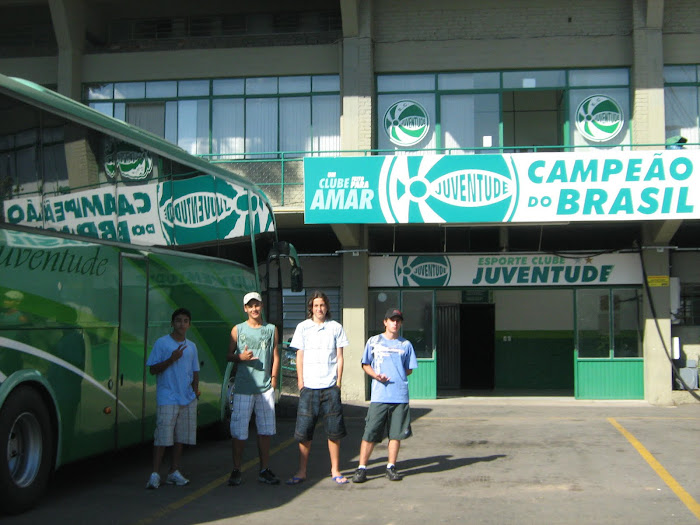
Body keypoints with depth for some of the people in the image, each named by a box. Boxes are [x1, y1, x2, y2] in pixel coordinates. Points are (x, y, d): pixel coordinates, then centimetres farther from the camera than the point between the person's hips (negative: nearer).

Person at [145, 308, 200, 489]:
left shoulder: (191, 346, 14)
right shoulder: (162, 343, -2)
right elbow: (153, 369, -5)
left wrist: (195, 388, 6)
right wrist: (171, 359, -17)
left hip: (188, 399, 5)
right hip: (167, 398, -5)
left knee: (181, 437, 8)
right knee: (163, 437, -9)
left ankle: (174, 472, 17)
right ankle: (155, 474, -4)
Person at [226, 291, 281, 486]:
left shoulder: (271, 329, 10)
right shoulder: (238, 330, 6)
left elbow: (275, 356, 11)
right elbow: (229, 355, 10)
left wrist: (273, 380, 1)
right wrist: (241, 357, -11)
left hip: (265, 388, 2)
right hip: (243, 388, -2)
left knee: (265, 430, 5)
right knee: (238, 430, -2)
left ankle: (264, 470, 14)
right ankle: (236, 471, 8)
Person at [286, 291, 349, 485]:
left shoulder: (335, 327, 7)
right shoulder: (303, 327, 7)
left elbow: (340, 357, 8)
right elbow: (299, 357, 7)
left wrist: (338, 382, 1)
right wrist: (301, 382, -1)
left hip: (330, 387, 0)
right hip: (309, 387, 0)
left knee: (334, 430, 2)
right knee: (304, 430, -1)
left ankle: (335, 470, 13)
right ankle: (302, 472, 9)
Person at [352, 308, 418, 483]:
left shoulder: (406, 345, 12)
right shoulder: (374, 341, 8)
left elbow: (409, 369, 16)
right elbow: (365, 365, 11)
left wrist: (397, 376, 0)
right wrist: (376, 375, -7)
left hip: (400, 396, 2)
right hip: (379, 396, -2)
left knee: (396, 433, 4)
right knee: (370, 433, -5)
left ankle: (391, 467, 16)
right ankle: (361, 468, 3)